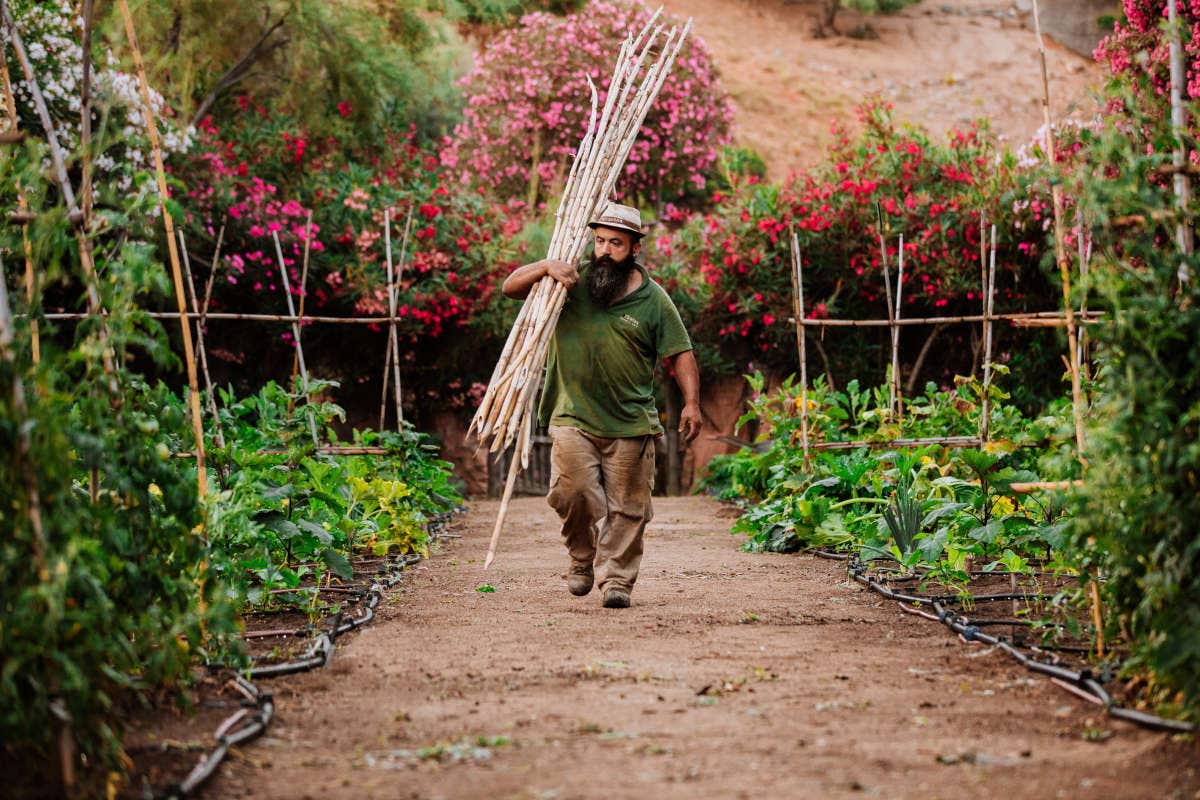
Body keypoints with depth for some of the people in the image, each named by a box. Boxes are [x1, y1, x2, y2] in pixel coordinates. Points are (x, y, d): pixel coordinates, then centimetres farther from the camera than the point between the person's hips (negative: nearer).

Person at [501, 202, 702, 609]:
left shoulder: (653, 299, 1)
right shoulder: (572, 283, 3)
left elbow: (681, 354, 1)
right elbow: (510, 287, 5)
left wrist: (691, 402, -12)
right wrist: (546, 267, -13)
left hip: (630, 424, 0)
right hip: (573, 418, 0)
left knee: (626, 507, 1)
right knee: (572, 493, -9)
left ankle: (616, 579, 12)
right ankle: (584, 559, 16)